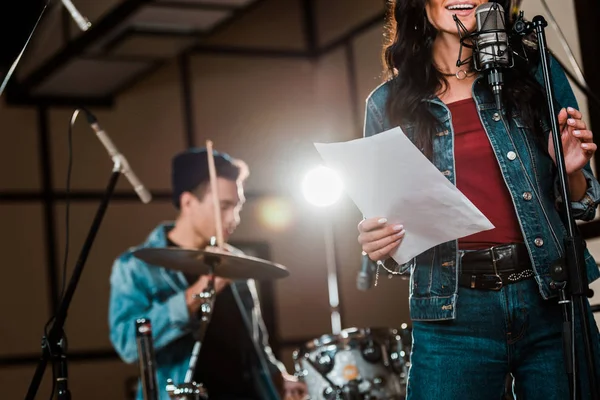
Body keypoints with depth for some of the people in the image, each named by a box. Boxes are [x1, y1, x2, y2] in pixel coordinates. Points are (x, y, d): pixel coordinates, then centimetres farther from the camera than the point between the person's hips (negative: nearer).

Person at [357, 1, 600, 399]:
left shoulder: (537, 72, 8)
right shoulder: (389, 104, 7)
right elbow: (387, 219, 12)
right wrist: (382, 246, -10)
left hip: (552, 299, 1)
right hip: (451, 317, 0)